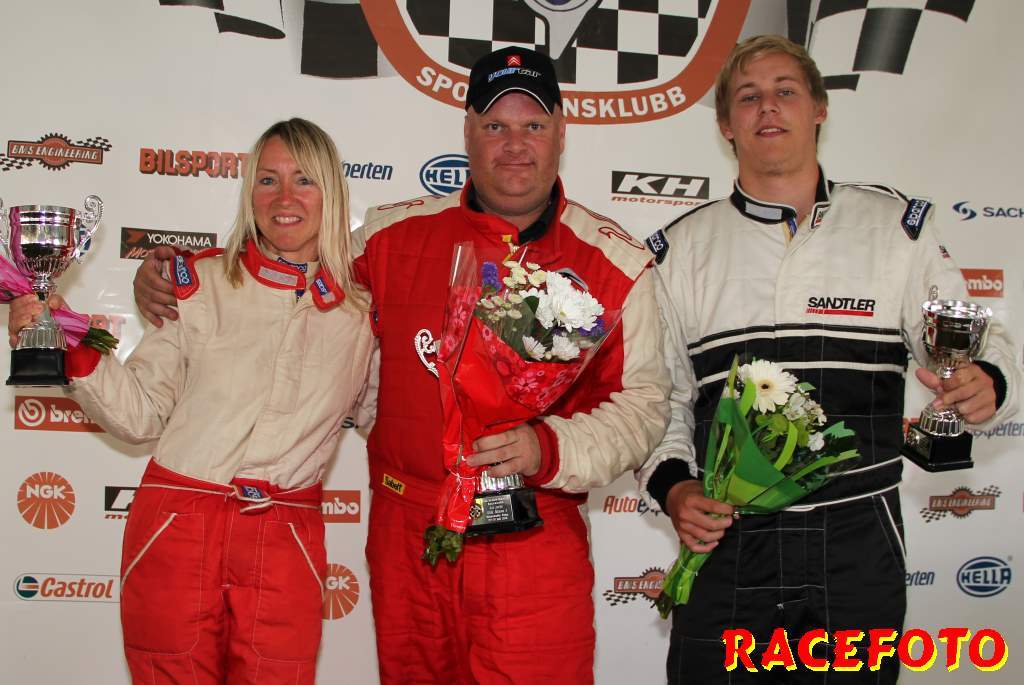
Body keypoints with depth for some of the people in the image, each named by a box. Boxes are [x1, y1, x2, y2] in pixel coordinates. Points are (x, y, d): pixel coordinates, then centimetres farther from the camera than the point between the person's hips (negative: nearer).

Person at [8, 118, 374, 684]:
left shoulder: (360, 304, 3)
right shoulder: (199, 283, -2)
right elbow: (140, 416, -1)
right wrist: (72, 349, -14)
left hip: (285, 549, 1)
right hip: (175, 530, -1)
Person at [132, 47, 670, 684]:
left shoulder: (616, 262, -1)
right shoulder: (396, 234, 5)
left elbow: (644, 402, -1)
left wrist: (548, 449, -18)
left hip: (534, 543, -1)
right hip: (406, 539, 2)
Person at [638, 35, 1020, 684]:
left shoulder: (897, 226, 5)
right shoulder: (683, 247, 6)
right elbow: (660, 393, 10)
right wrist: (673, 486, -7)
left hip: (858, 543, 0)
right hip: (726, 540, 0)